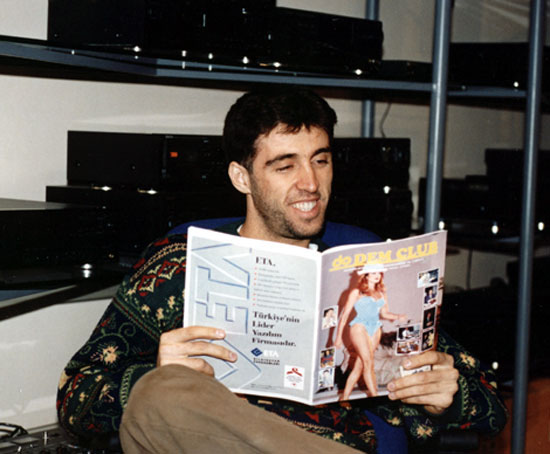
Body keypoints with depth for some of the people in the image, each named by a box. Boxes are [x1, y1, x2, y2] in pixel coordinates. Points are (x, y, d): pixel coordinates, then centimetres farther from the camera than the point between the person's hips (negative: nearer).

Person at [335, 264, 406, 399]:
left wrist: (397, 317, -3)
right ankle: (375, 397, -22)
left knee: (359, 365, 2)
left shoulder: (381, 294, 17)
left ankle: (345, 398, 8)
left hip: (375, 330, 5)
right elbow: (345, 314, 3)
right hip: (359, 327, -5)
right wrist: (339, 336, 0)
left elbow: (384, 313, 18)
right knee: (368, 362, -17)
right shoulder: (356, 293, 4)